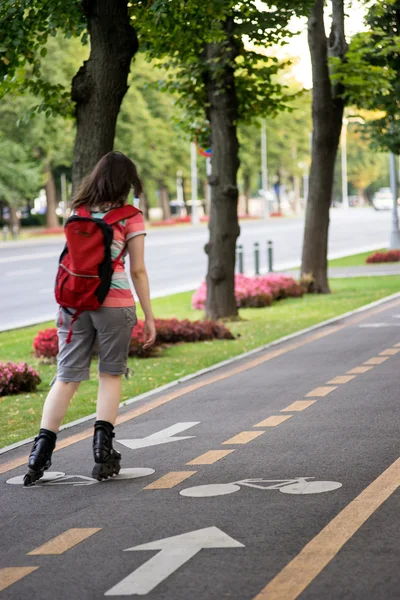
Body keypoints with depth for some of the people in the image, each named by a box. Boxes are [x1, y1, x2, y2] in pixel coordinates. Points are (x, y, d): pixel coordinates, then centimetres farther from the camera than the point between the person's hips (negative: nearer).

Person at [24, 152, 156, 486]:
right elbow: (138, 272, -2)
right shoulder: (130, 218, -2)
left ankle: (42, 450, -3)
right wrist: (149, 316, 3)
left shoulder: (78, 212, 10)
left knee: (67, 377, 6)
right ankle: (103, 449, 4)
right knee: (111, 375, 11)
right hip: (115, 302, -3)